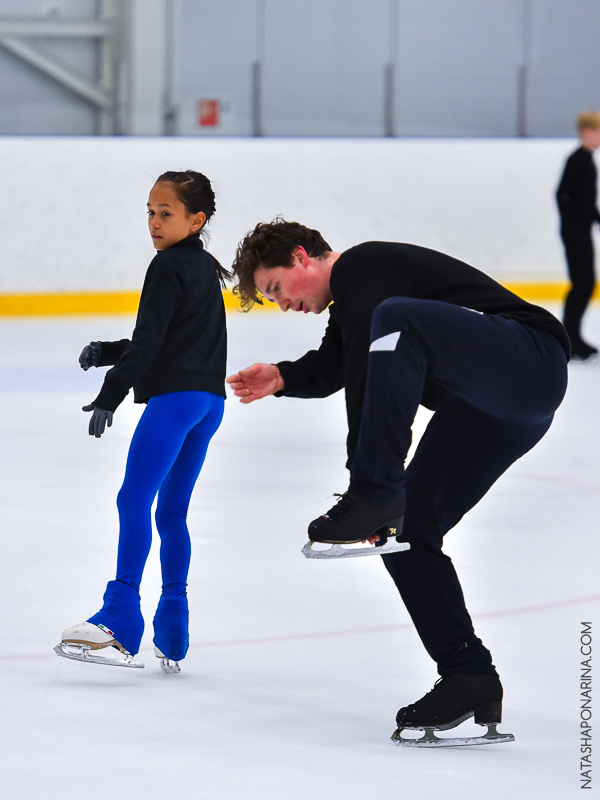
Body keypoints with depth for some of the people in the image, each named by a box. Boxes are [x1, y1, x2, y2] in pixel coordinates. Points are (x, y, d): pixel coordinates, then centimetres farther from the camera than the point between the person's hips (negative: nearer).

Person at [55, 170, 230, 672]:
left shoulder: (169, 267, -8)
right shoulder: (205, 269, 21)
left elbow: (149, 343, -15)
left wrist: (110, 396, -16)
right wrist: (107, 353, 18)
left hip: (175, 396, -10)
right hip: (209, 400, 10)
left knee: (135, 499, -15)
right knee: (172, 511, 13)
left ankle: (121, 620, -25)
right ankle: (171, 638, 12)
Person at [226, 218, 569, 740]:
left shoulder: (361, 268, -10)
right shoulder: (352, 300, 21)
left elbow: (365, 379, -18)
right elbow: (331, 367, 35)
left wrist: (369, 487, -21)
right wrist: (283, 378, 12)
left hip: (532, 360, -10)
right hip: (486, 407, 10)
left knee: (396, 319, -33)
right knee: (407, 533, 4)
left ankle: (372, 497, -33)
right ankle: (469, 677, 6)